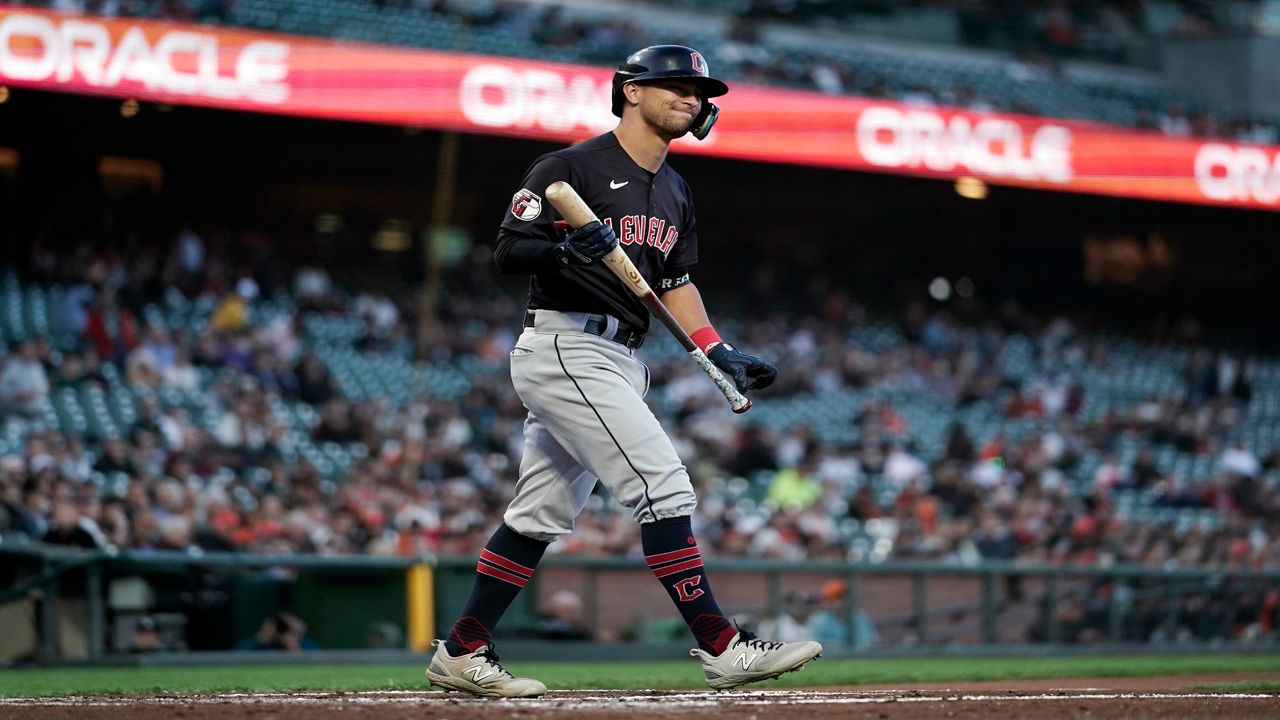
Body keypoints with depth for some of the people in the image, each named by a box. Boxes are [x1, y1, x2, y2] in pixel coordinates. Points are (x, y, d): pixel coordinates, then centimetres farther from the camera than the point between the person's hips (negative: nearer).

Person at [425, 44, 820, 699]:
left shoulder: (674, 192, 19)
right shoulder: (572, 167, -8)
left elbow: (676, 284, 24)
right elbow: (508, 251, -10)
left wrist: (721, 355, 11)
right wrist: (565, 250, -29)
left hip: (618, 361, 9)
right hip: (564, 347, -9)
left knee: (541, 516, 10)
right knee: (664, 488, -16)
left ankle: (461, 654, 16)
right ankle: (721, 647, -18)